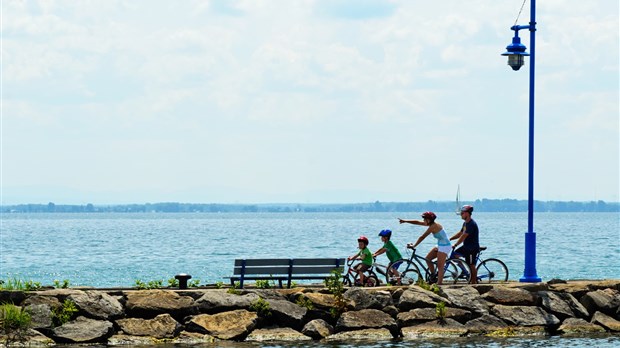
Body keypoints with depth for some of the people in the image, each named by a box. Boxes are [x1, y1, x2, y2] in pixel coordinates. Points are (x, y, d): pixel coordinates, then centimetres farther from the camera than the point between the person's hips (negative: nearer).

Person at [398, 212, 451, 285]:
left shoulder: (433, 227, -21)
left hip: (445, 247, -10)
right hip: (440, 246, 10)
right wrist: (405, 221, 11)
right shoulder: (433, 224, 7)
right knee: (428, 259, 11)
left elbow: (422, 237, -19)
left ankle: (439, 283, -13)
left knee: (440, 266, -11)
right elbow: (418, 222, 12)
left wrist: (414, 246, -14)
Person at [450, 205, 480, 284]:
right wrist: (449, 239, 9)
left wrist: (455, 245, -27)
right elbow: (460, 233, 17)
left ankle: (474, 281, 7)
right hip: (466, 247, 10)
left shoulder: (471, 224, -22)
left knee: (472, 265, -3)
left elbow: (463, 236, -26)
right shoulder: (465, 223, 10)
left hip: (472, 248, -10)